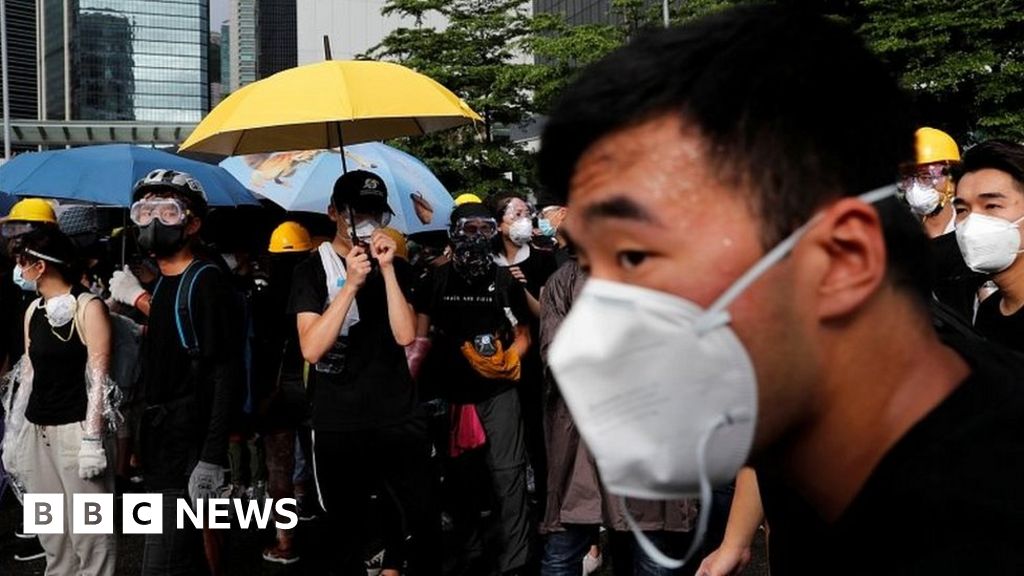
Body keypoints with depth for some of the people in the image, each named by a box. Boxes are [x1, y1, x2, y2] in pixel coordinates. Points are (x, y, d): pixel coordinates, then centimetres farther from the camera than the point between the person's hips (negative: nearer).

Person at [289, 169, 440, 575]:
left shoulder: (396, 268, 8)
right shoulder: (313, 270, 0)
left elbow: (405, 334, -6)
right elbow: (311, 348, -13)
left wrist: (386, 269, -14)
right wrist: (351, 284, -19)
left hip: (400, 419, 2)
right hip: (338, 427, -2)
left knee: (426, 523, -2)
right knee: (345, 534, 9)